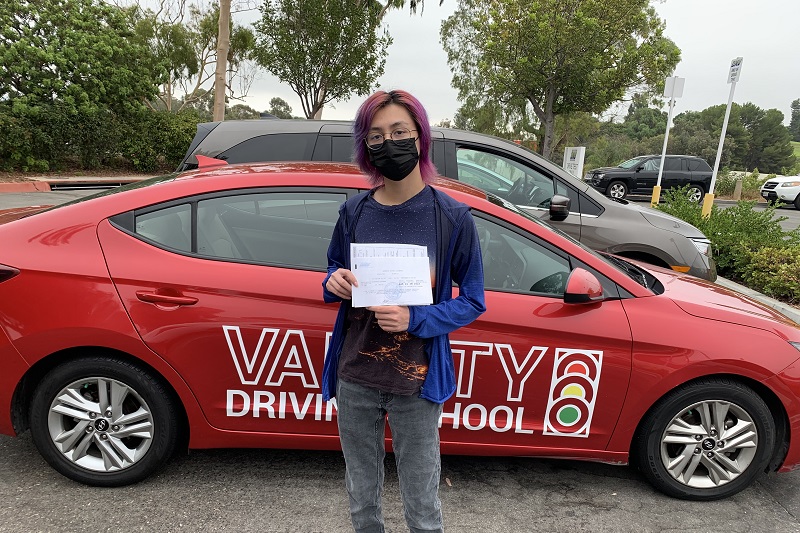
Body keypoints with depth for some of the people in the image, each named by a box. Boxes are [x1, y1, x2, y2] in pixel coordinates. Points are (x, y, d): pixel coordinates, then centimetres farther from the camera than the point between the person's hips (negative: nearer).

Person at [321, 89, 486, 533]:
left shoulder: (452, 217, -9)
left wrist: (415, 320, -20)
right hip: (354, 378, 3)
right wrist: (334, 284, -10)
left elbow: (472, 302, -4)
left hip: (415, 383, -3)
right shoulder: (354, 212, 1)